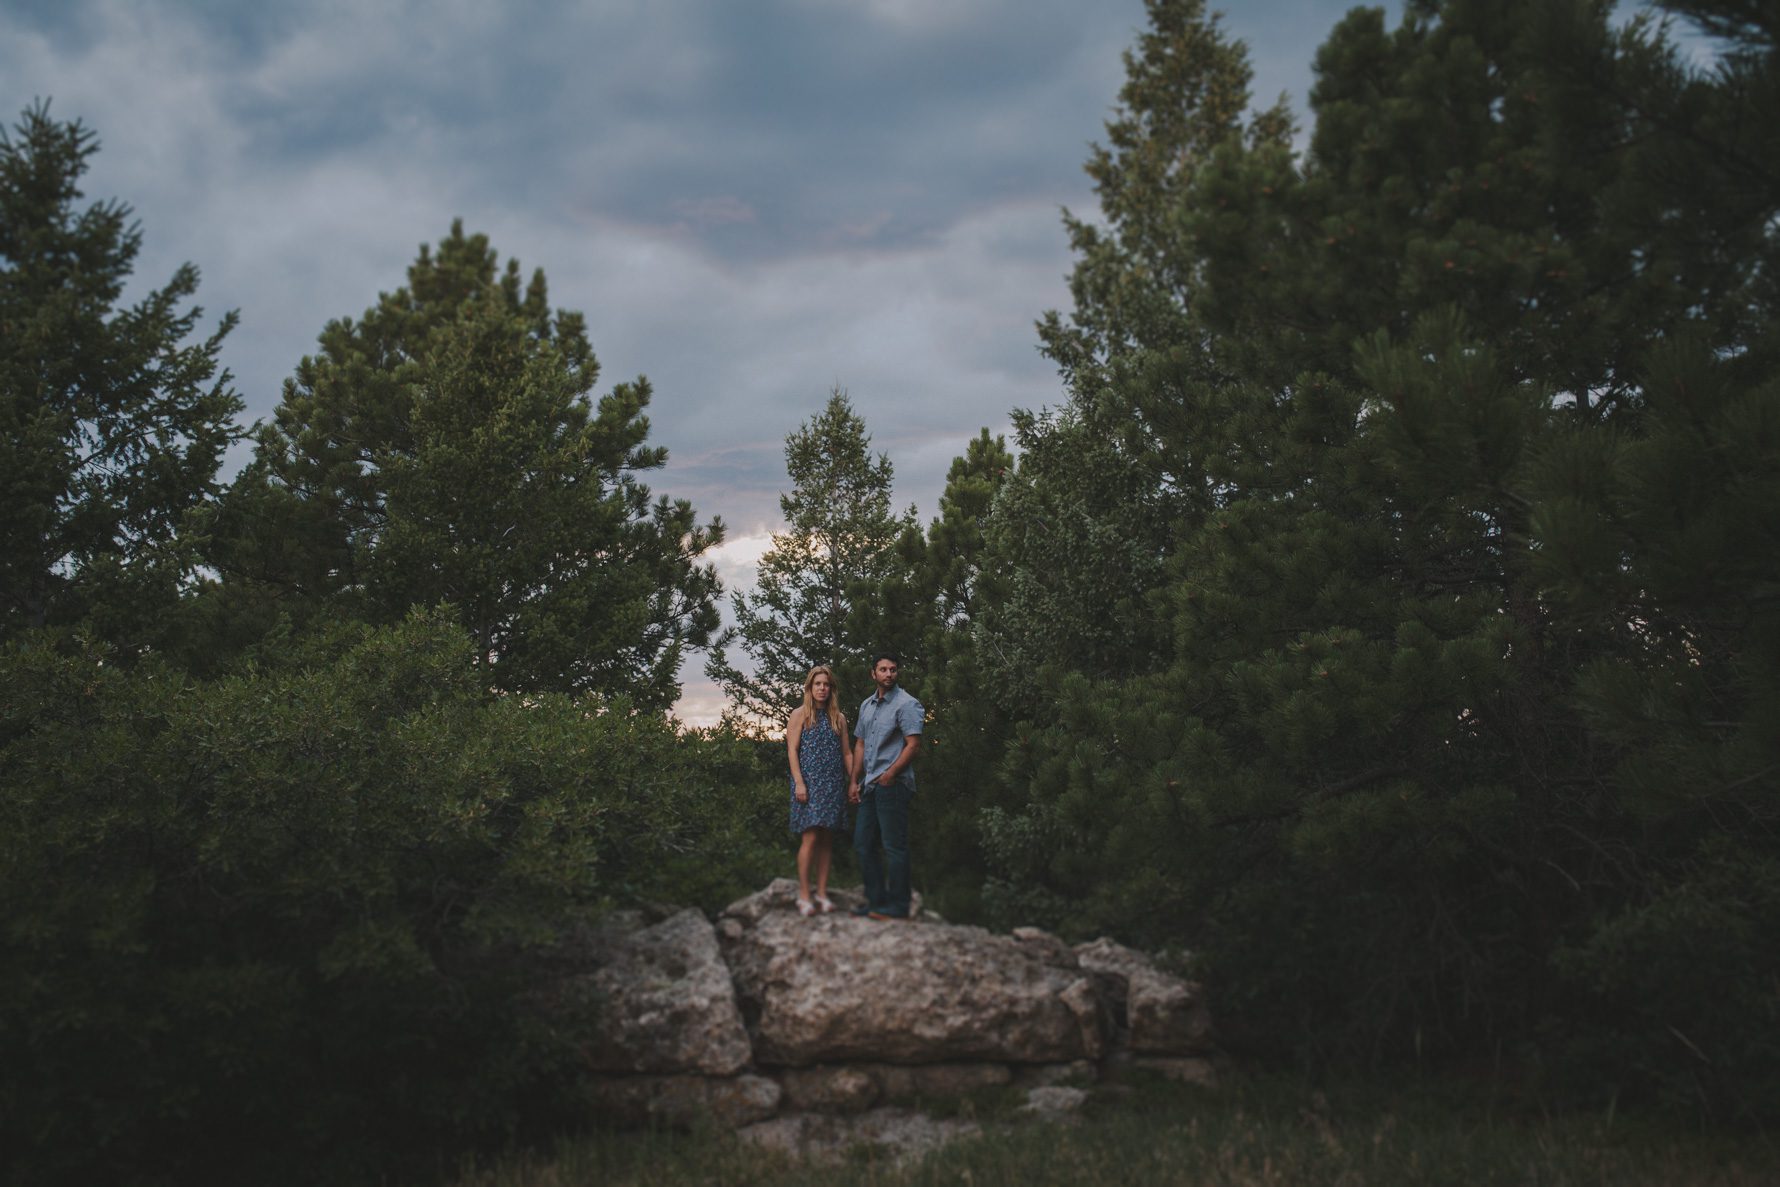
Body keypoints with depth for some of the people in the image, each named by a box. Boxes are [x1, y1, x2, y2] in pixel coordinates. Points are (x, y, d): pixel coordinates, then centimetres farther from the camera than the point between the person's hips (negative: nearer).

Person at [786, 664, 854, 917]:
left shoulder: (839, 718, 13)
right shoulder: (799, 715, 2)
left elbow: (846, 753, 15)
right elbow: (792, 750, -4)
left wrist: (852, 781, 7)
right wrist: (799, 782, -13)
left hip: (833, 784, 4)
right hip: (809, 782, -4)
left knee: (826, 839, 4)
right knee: (810, 837, -11)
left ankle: (822, 893, 9)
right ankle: (804, 895, -8)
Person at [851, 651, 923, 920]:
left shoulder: (905, 704, -7)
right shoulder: (867, 705, 16)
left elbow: (913, 744, -14)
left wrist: (890, 774, -18)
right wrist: (854, 781, 13)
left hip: (893, 785, -8)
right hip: (871, 786, 8)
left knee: (894, 847, -5)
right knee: (863, 843, 11)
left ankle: (897, 906, 1)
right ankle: (876, 900, 19)